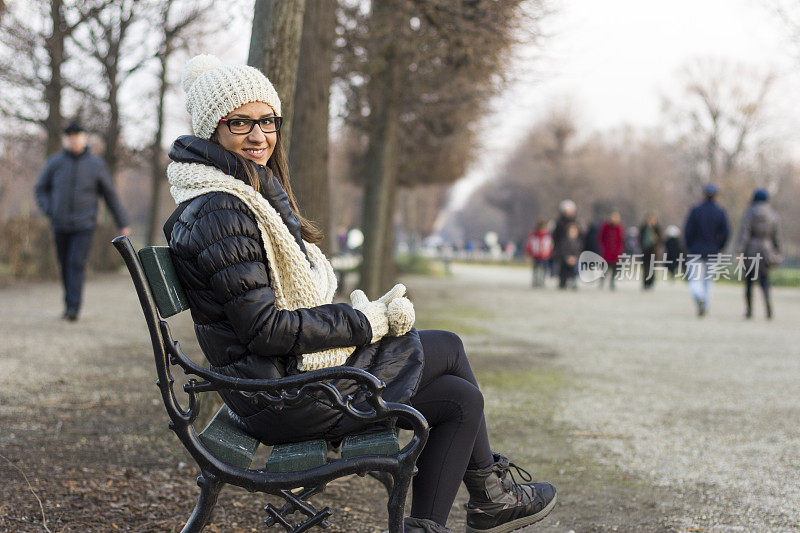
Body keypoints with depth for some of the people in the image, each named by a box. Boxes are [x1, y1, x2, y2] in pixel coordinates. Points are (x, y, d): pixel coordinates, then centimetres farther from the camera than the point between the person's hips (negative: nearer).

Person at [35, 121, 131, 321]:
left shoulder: (96, 164, -2)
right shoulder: (55, 162, 0)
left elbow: (110, 195, 5)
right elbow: (41, 189, 11)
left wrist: (123, 223, 7)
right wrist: (50, 211, -6)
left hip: (84, 225, -2)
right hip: (60, 225, 2)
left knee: (77, 264, -15)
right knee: (65, 265, 10)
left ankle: (73, 308, -18)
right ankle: (70, 303, 26)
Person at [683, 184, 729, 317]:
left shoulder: (695, 210, -5)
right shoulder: (721, 212, -2)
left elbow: (687, 231, -6)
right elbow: (725, 233, -4)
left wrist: (690, 246, 8)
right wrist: (718, 249, 10)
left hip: (696, 251, -2)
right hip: (712, 252, 2)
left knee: (695, 279, 0)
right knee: (708, 279, 15)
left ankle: (698, 296, -29)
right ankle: (705, 307, 16)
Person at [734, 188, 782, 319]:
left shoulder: (749, 213, -5)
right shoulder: (772, 215, 4)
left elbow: (744, 233, -12)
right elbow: (776, 236, 7)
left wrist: (740, 252, -15)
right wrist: (777, 253, 17)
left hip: (750, 250, -2)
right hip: (766, 251, 2)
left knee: (748, 281, 11)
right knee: (764, 281, 4)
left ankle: (749, 310, 15)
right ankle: (768, 302, -24)